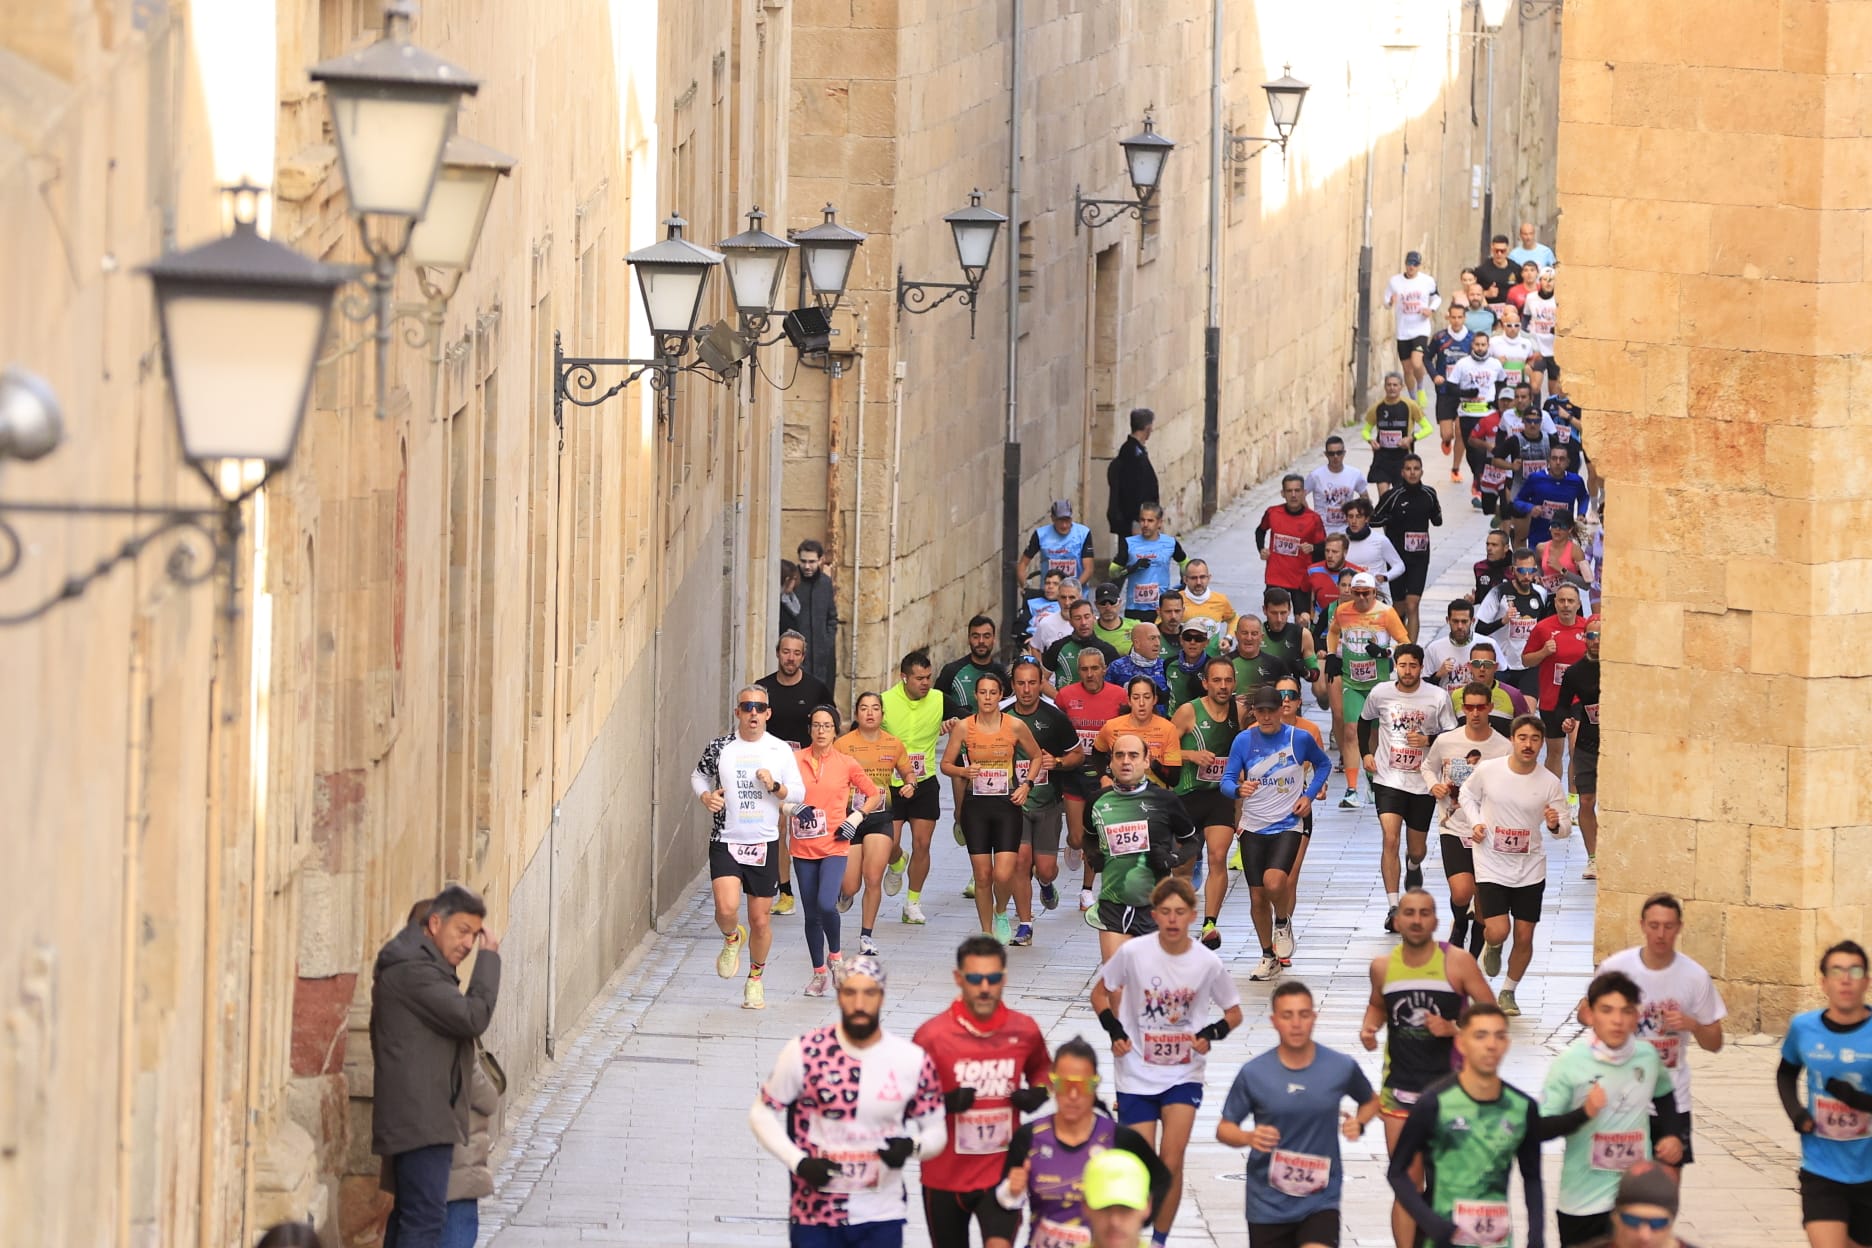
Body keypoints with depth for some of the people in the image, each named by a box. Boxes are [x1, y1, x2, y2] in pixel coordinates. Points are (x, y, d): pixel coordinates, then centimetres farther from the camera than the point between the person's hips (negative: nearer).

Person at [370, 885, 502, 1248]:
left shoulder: (421, 965, 19)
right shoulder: (413, 969, -15)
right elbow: (473, 1017, -20)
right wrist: (489, 958, -12)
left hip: (419, 1119, 11)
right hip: (422, 1119, -11)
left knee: (409, 1218, 14)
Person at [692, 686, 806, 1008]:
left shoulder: (780, 750, 2)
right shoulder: (719, 748, 0)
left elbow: (799, 792, 6)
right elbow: (698, 775, 16)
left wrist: (775, 786, -13)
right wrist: (705, 796, -5)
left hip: (764, 845, 1)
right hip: (725, 842, -1)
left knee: (761, 919, 6)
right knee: (727, 907, -21)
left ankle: (756, 978, 27)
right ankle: (732, 939, 15)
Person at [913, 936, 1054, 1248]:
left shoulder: (1025, 1031, -3)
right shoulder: (932, 1036, -11)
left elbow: (1041, 1068, 20)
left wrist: (1039, 1093, -3)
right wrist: (942, 1103, -23)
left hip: (1002, 1173, 0)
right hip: (944, 1176, 0)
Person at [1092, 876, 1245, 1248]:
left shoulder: (1208, 963, -8)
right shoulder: (1132, 953, -11)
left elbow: (1233, 1013, 6)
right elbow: (1100, 993, 5)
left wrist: (1211, 1034, -13)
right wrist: (1115, 1031, -10)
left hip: (1184, 1076, 0)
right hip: (1137, 1075, 0)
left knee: (1172, 1163, -12)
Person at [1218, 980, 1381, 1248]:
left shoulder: (1342, 1068, -6)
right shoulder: (1253, 1073, -8)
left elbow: (1371, 1101, 15)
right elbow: (1224, 1129, 0)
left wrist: (1359, 1123, -7)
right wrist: (1249, 1137, -21)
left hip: (1321, 1201, -1)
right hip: (1268, 1203, 1)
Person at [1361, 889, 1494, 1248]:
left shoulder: (1457, 963, -9)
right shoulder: (1383, 967, 1)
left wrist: (1453, 1029, -20)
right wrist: (1369, 1028, 0)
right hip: (1400, 1090, 2)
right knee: (1406, 1187, 2)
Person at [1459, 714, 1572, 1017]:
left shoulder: (1550, 783, -8)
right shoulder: (1487, 771, -10)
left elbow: (1564, 828, 0)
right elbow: (1467, 795, 10)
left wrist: (1555, 824, -24)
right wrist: (1475, 823, -7)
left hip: (1530, 869, 1)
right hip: (1492, 865, -1)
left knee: (1524, 936, 3)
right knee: (1498, 931, -14)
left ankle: (1508, 992, 25)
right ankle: (1491, 946, 25)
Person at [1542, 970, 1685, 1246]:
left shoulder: (1648, 1058, 0)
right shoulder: (1570, 1063, -14)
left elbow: (1664, 1095, 23)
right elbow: (1539, 1128, -15)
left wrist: (1673, 1135, 8)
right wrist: (1583, 1112, -29)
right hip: (1582, 1202, -3)